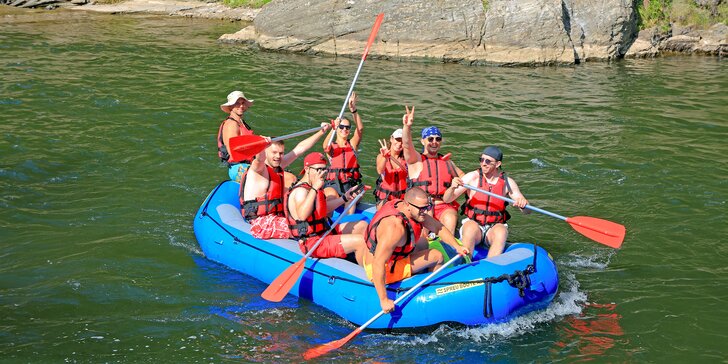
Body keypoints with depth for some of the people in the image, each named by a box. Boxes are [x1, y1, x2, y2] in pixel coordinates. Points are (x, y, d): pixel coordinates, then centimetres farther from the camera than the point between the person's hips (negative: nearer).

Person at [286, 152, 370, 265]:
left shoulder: (312, 188, 12)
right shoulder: (300, 191, -21)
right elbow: (302, 215, -43)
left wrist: (345, 197, 23)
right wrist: (315, 188, -45)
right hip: (313, 242, -11)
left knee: (362, 226, 19)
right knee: (360, 241, -20)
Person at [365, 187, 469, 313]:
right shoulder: (395, 227, -34)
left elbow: (438, 227, 6)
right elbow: (378, 264, -38)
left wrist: (457, 246, -4)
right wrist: (384, 300, -38)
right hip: (384, 271, -10)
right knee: (436, 256, -4)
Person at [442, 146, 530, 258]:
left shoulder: (507, 183, 3)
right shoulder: (473, 177, -2)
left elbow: (527, 211, 2)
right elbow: (446, 199, -4)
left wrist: (523, 204, -22)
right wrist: (452, 188, -27)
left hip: (495, 227, 1)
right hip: (472, 223, -1)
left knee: (501, 232, -32)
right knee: (471, 229, -35)